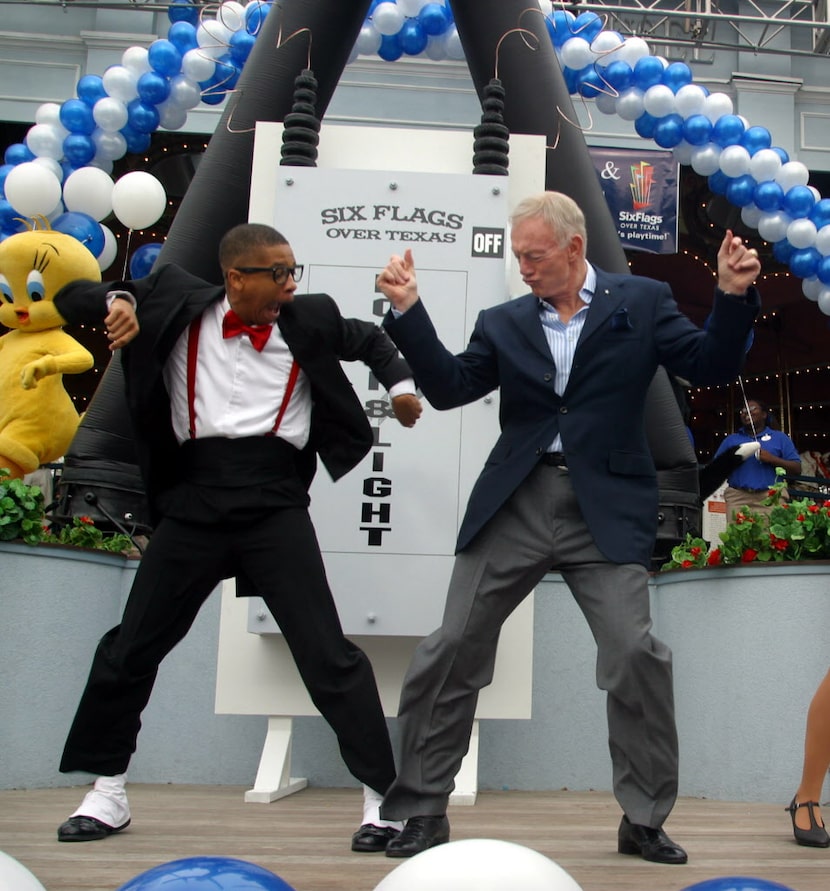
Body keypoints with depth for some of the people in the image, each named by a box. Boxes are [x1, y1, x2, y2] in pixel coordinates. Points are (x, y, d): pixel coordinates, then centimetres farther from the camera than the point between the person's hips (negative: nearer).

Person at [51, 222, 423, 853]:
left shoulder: (309, 320, 4)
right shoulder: (180, 307, 4)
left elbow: (370, 339, 24)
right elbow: (73, 298, 12)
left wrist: (400, 383, 6)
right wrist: (116, 301, -9)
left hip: (275, 503, -1)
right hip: (195, 500, 2)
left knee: (326, 653, -7)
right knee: (131, 647, 10)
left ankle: (383, 795, 4)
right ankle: (107, 792, 30)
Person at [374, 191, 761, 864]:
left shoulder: (642, 302, 8)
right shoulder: (504, 323, 13)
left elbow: (710, 367, 2)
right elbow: (449, 387, 5)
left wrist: (733, 297, -13)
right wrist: (409, 309, -3)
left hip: (605, 510, -2)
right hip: (514, 506, 3)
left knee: (638, 654, -10)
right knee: (451, 652, 2)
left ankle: (645, 820, 12)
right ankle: (423, 813, 18)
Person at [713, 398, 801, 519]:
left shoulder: (780, 438, 16)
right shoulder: (731, 439, 22)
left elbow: (797, 468, 8)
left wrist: (773, 459, -6)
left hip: (771, 496, -1)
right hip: (738, 496, 2)